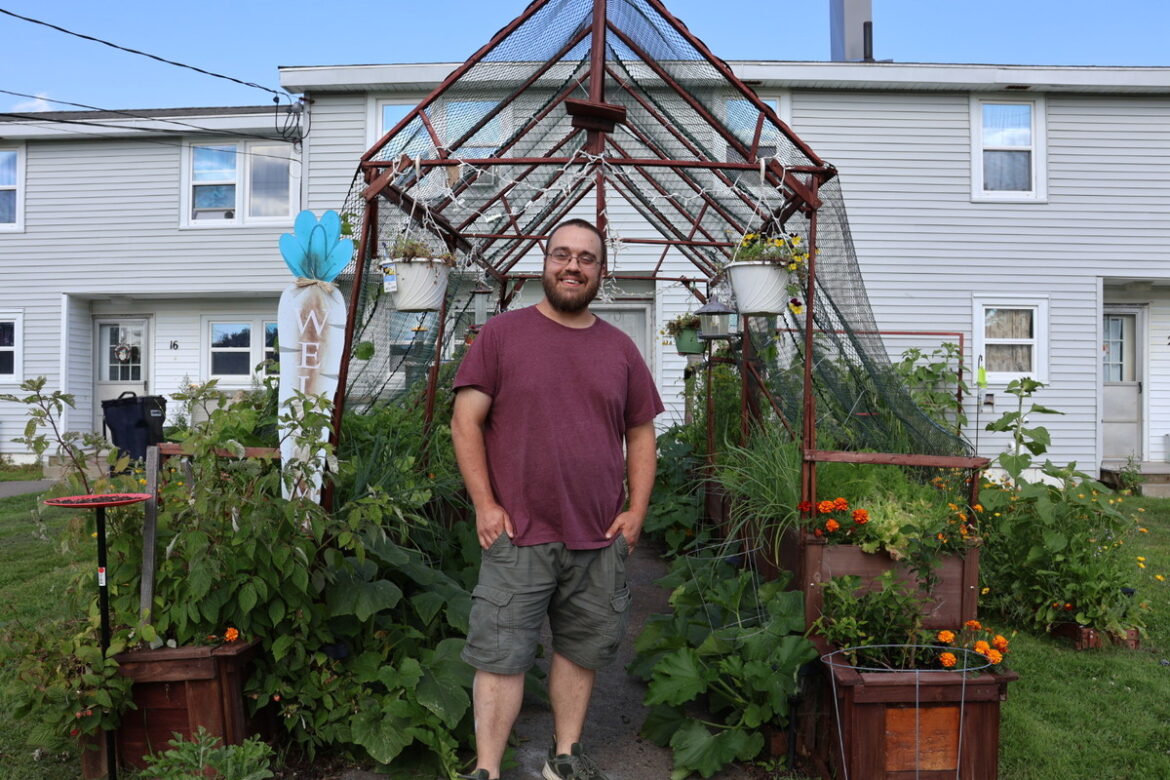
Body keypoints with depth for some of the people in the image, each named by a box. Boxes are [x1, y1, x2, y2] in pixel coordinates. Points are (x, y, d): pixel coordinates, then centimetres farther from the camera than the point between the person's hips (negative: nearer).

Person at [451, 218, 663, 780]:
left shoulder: (620, 349, 10)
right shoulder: (501, 334, 1)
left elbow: (641, 436, 14)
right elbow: (466, 422, -2)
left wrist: (636, 510, 3)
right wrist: (485, 504, -8)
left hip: (601, 539, 4)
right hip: (518, 535, -3)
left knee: (583, 650, 13)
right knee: (501, 654, 0)